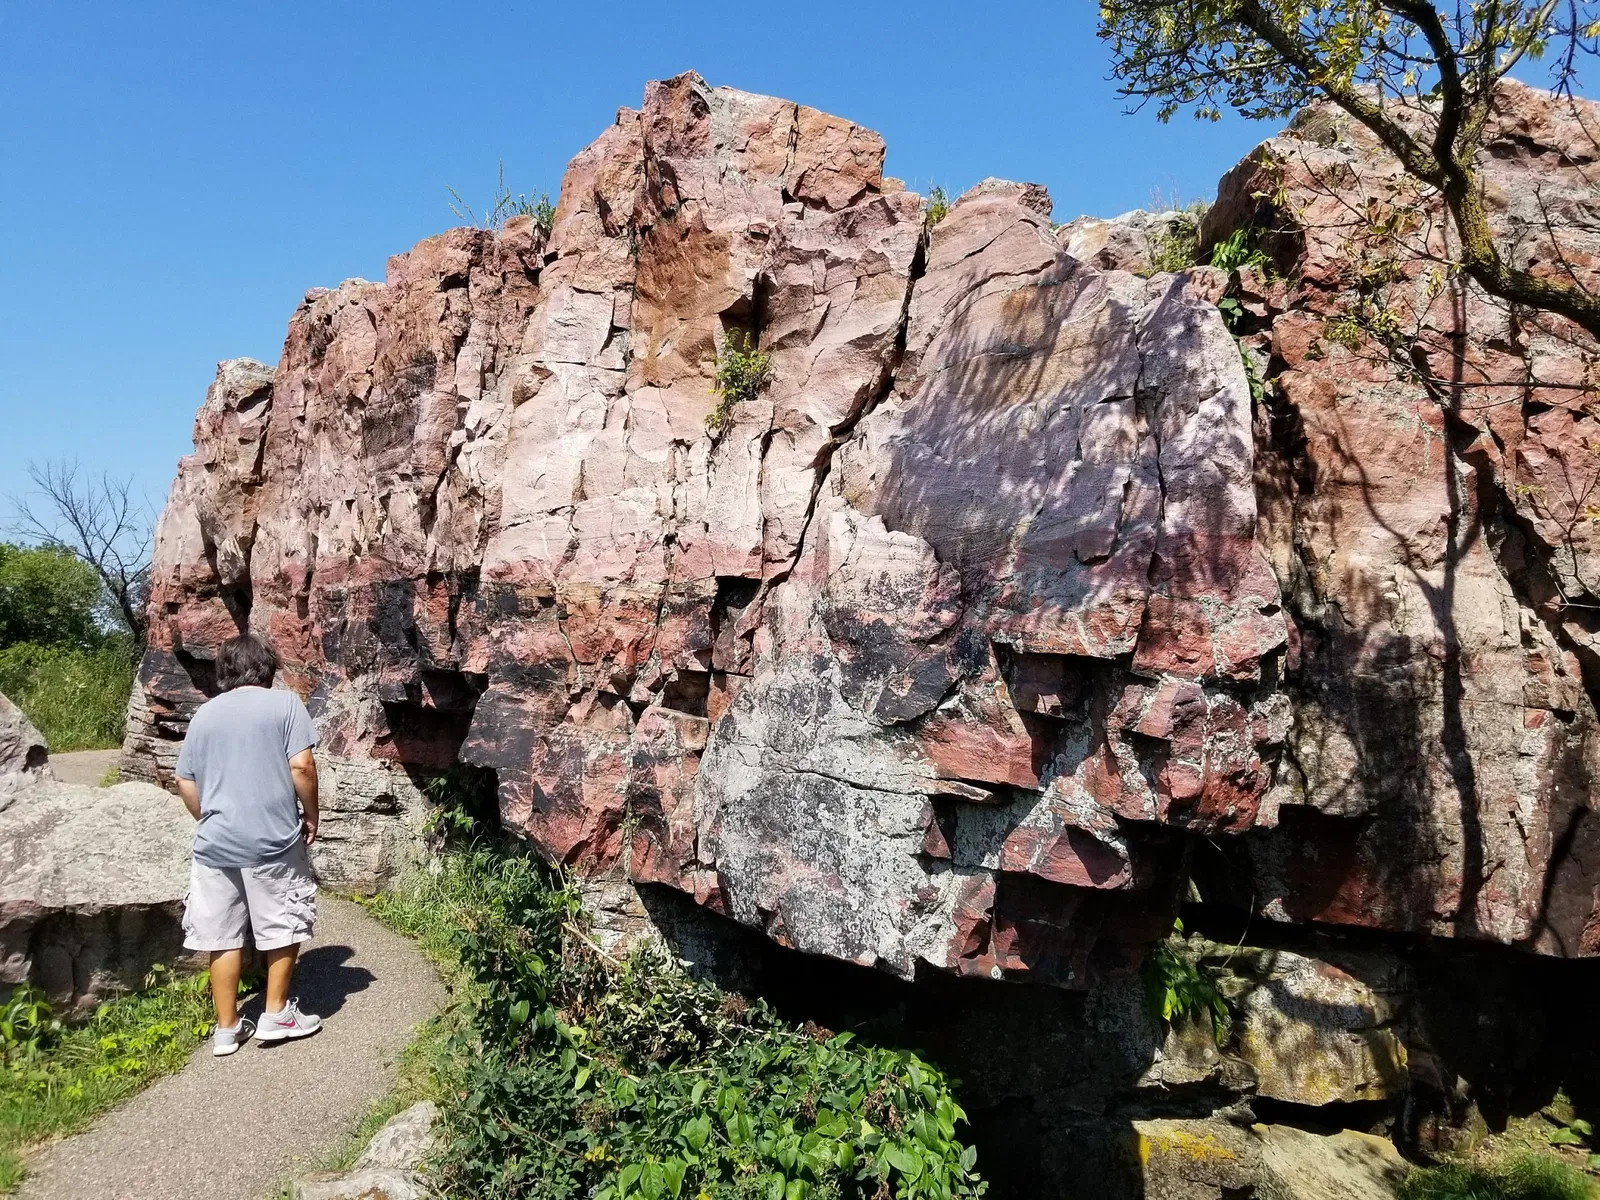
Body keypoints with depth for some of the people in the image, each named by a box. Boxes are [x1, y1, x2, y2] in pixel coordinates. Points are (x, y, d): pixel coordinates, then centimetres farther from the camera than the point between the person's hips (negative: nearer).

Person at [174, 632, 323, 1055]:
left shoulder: (204, 713, 10)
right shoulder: (284, 703, -3)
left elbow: (185, 783, 11)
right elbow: (301, 766, -11)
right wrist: (311, 815, 2)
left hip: (215, 843, 4)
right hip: (274, 840, -4)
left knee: (223, 937, 10)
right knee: (283, 926, 12)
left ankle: (227, 1028, 17)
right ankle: (276, 1015, 17)